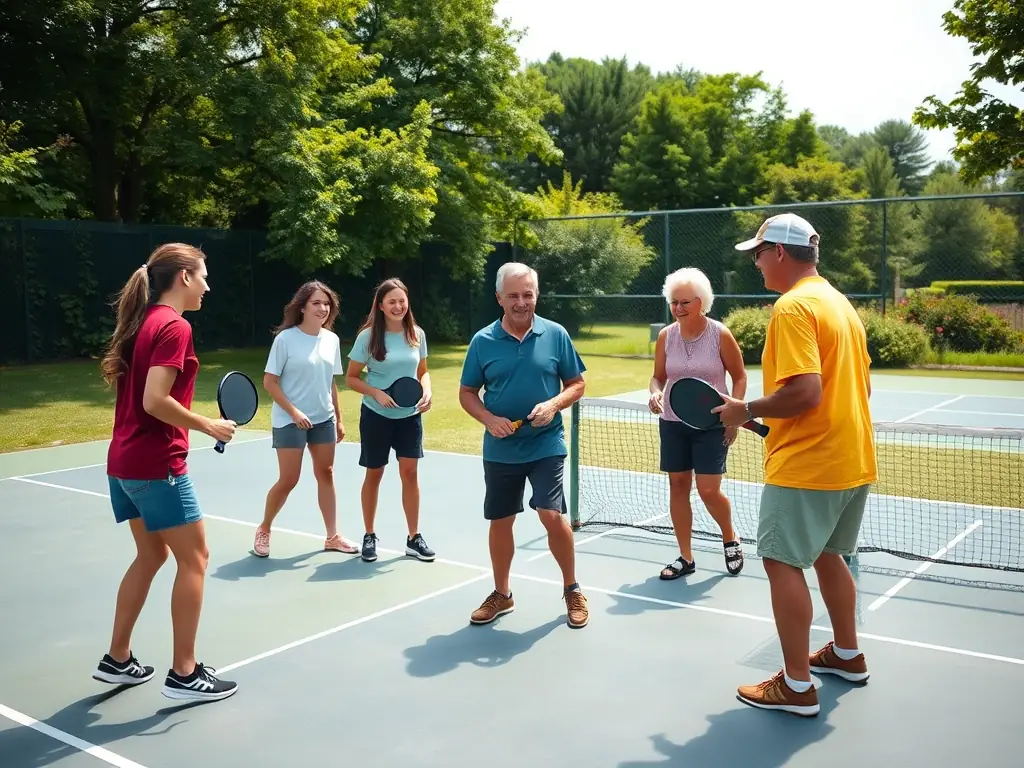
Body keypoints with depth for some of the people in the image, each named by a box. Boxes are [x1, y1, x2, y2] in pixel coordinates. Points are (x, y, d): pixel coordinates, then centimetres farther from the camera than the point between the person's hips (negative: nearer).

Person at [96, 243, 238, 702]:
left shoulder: (143, 321, 11)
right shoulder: (175, 326, -15)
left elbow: (116, 377, 18)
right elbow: (155, 401, -23)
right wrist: (209, 426, -13)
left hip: (124, 462, 9)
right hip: (157, 465, -9)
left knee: (151, 554, 20)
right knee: (194, 559, 2)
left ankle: (117, 660, 28)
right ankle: (184, 674, 8)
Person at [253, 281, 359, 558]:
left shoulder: (332, 339, 4)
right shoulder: (286, 338, -12)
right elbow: (269, 382, -11)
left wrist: (338, 418, 11)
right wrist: (294, 412, -18)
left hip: (323, 419, 5)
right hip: (290, 421, -5)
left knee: (326, 474, 8)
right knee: (288, 480, -1)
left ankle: (332, 536, 16)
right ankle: (264, 530, 21)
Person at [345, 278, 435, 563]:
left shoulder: (417, 334, 0)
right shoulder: (368, 336, -10)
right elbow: (351, 378, -4)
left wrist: (427, 392, -9)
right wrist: (376, 393, -20)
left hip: (410, 416, 2)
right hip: (376, 416, -2)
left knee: (410, 472, 0)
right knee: (374, 475, 8)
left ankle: (414, 539, 11)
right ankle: (369, 536, 23)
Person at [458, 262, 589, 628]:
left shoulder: (556, 334, -2)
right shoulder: (482, 341, -1)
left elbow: (577, 384, 4)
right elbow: (467, 393, 6)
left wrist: (554, 404, -15)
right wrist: (489, 419, -13)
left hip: (546, 445, -2)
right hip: (500, 450, 2)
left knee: (553, 515, -10)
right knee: (500, 521, 10)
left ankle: (572, 590, 13)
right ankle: (501, 594, 29)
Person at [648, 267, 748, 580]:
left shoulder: (720, 335, -9)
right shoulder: (665, 336, -1)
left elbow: (739, 377, -1)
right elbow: (658, 376, 8)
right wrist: (655, 393, -15)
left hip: (712, 425, -4)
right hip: (673, 423, 4)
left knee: (709, 490, -6)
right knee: (677, 485, 6)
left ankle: (731, 540, 25)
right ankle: (685, 557, 18)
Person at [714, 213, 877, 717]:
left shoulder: (793, 306, -16)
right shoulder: (841, 303, 12)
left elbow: (805, 391, -26)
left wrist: (747, 411, -12)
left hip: (806, 466, -9)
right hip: (853, 461, 10)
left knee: (782, 562, -2)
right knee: (827, 555, 21)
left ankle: (797, 686, 3)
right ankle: (847, 655, 35)